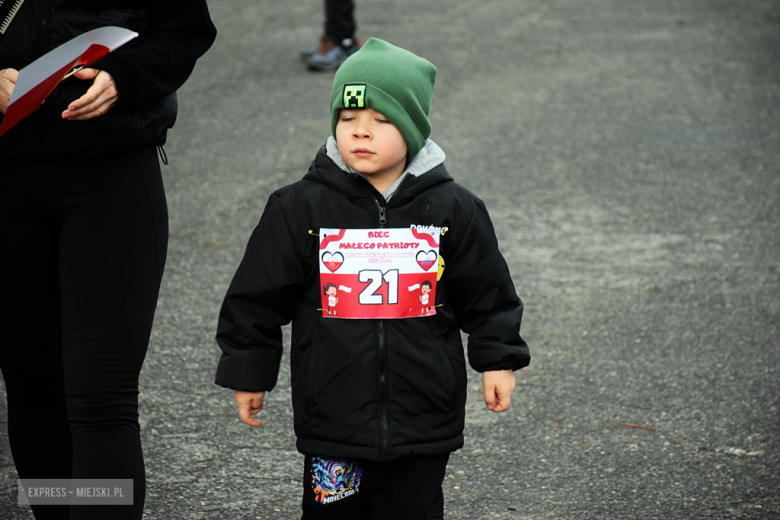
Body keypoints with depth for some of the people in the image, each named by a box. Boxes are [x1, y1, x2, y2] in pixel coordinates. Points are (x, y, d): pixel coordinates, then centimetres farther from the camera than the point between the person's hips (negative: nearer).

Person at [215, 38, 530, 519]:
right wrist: (248, 372, 6)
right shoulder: (300, 208, -5)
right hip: (333, 419, 0)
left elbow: (489, 295, 8)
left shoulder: (452, 209, -3)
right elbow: (258, 295, 3)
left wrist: (498, 359, 7)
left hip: (424, 419, 0)